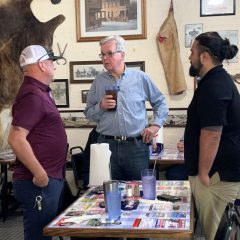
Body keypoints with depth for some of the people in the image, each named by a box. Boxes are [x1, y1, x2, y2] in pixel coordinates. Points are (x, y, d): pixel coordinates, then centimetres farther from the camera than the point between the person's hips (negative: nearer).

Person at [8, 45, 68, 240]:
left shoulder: (39, 92, 15)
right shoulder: (32, 95, -17)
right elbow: (16, 139, -26)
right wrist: (40, 174, -22)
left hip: (51, 179, 10)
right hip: (40, 183, -10)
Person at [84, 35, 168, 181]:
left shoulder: (140, 78, 3)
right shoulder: (99, 81, 7)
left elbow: (160, 102, 11)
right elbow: (88, 113, 9)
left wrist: (156, 125, 1)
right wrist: (101, 107, -10)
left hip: (136, 145, -1)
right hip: (107, 145, 1)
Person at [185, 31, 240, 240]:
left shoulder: (213, 86, -20)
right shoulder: (219, 80, 14)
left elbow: (212, 134, -24)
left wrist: (203, 173, -19)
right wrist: (191, 142, 30)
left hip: (217, 173, -10)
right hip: (223, 168, 10)